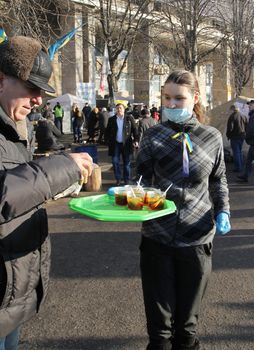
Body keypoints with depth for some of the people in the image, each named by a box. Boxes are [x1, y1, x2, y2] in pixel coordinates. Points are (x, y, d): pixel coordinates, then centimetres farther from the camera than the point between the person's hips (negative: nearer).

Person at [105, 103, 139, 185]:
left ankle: (127, 180, 16)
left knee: (127, 163, 6)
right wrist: (107, 141, -3)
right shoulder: (111, 119, 5)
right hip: (115, 144, 1)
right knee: (115, 162, 1)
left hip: (126, 144, -1)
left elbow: (134, 130, 1)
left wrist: (135, 140, -9)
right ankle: (118, 179, 14)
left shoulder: (129, 118, 2)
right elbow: (107, 132, 8)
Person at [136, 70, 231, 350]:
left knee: (188, 312, 14)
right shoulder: (153, 135, 1)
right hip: (157, 235, 0)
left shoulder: (212, 137, 2)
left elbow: (218, 181, 12)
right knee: (158, 313, 8)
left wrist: (223, 212, -2)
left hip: (197, 236, 1)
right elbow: (142, 179, 0)